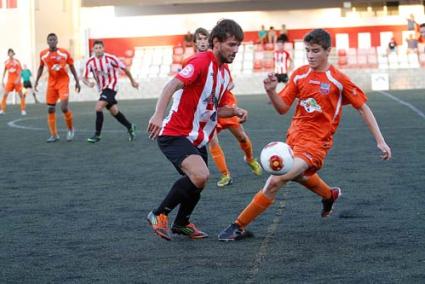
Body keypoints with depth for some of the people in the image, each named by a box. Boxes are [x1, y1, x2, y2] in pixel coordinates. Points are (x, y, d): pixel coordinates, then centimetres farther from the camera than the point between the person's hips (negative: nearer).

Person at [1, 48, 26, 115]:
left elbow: (19, 71, -7)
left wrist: (18, 79, -19)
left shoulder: (17, 61, -4)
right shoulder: (6, 62, 5)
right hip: (10, 80, 2)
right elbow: (4, 72, 13)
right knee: (5, 94, -6)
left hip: (16, 80, -2)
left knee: (21, 94, -2)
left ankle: (23, 110, 4)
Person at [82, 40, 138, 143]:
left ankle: (97, 135, -13)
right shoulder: (90, 62, -6)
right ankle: (130, 127, 33)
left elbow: (124, 68, -3)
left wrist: (132, 81, 7)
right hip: (102, 88, 5)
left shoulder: (110, 58, -15)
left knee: (98, 107, -20)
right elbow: (84, 77, -2)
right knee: (114, 111, 11)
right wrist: (88, 83, -26)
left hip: (111, 87, -5)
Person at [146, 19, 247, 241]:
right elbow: (172, 86, -29)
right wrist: (158, 115, -43)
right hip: (175, 134, -9)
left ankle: (182, 223, 43)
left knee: (198, 182, 18)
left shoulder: (225, 72, 11)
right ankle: (159, 215, -11)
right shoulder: (202, 61, -16)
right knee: (200, 175, -27)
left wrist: (235, 111, 0)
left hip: (197, 139, 9)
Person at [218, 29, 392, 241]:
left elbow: (363, 108, -2)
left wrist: (380, 141, -5)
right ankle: (329, 195, 63)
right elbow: (282, 108, 4)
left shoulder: (338, 80, -9)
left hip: (315, 142, -6)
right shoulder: (299, 75, 3)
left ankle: (239, 227, -12)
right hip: (294, 136, 6)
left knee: (275, 181, -21)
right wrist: (271, 92, -16)